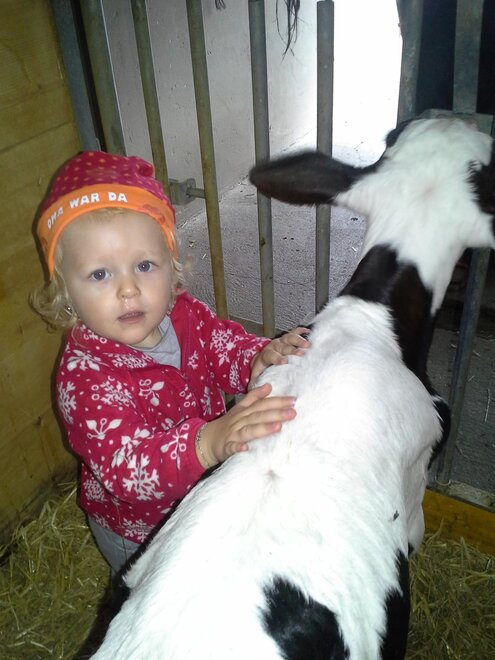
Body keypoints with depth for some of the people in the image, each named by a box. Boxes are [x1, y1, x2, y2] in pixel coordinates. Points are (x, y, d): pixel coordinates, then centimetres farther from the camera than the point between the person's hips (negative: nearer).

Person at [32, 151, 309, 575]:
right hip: (137, 532, -5)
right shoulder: (83, 377, -37)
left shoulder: (185, 314, -19)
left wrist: (260, 357, -31)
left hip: (208, 495, 5)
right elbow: (129, 467, -46)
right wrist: (208, 442, -64)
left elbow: (225, 343, -6)